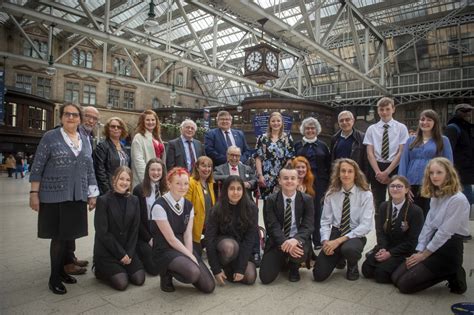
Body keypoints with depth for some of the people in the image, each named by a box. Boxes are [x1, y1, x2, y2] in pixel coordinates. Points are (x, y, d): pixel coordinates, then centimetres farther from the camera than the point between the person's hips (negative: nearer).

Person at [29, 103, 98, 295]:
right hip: (54, 196, -4)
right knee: (58, 236, 3)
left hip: (77, 197, 4)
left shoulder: (85, 141, 10)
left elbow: (89, 170, 13)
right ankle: (54, 277, 19)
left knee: (68, 235, 12)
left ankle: (61, 270, 29)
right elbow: (38, 167, -4)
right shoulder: (50, 137, -3)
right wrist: (34, 193, -8)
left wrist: (92, 194, 10)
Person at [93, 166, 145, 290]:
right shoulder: (103, 200, -12)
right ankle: (101, 270, 14)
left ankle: (121, 269, 21)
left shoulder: (134, 200, 1)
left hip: (128, 250, 4)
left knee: (139, 279, -6)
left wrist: (129, 253, -8)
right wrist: (121, 254, -14)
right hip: (106, 252, -4)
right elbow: (102, 232, -15)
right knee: (121, 283, -14)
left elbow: (134, 230, 2)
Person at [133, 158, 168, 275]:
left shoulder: (166, 189, 3)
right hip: (144, 234, -4)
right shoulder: (139, 189, -9)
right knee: (154, 268, -10)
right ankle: (139, 256, 21)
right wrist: (149, 238, -10)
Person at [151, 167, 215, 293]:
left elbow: (188, 235, 1)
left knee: (209, 287, -5)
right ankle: (167, 274, -2)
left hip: (184, 249, 6)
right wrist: (191, 257, -14)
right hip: (165, 251, -6)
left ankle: (179, 269, 17)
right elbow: (171, 239, -16)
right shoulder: (160, 206, -16)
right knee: (194, 272, -33)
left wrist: (190, 255, -14)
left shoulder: (188, 205, 4)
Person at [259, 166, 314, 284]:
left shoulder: (307, 199, -2)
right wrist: (284, 242, -30)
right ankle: (283, 261, 23)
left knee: (299, 252, -36)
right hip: (277, 242, 1)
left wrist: (296, 239, -31)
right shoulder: (271, 200, -4)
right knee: (266, 278, -12)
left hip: (297, 241, -1)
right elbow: (273, 226, -11)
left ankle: (294, 267, 5)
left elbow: (308, 226, -10)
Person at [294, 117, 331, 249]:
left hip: (319, 183, 1)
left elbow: (328, 166, 10)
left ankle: (318, 240, 15)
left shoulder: (323, 146, 11)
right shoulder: (297, 145, 9)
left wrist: (327, 184, 3)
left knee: (317, 211, 3)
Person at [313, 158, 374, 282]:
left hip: (355, 236, -2)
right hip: (335, 233, 3)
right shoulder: (331, 194, 0)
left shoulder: (366, 195, -9)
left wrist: (339, 240, -24)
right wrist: (325, 241, -19)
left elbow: (365, 225, -16)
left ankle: (352, 266, 0)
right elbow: (325, 221, 1)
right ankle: (339, 258, 23)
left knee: (348, 249, -40)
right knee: (319, 274, -10)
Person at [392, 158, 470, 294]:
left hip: (448, 249, -8)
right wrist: (419, 251, -1)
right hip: (432, 245, 8)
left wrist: (423, 255, -11)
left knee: (405, 284, -12)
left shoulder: (458, 200, -17)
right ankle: (446, 272, 12)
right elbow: (427, 226, 7)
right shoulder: (435, 197, 10)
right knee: (396, 277, -1)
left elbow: (445, 232, -18)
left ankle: (452, 276, 4)